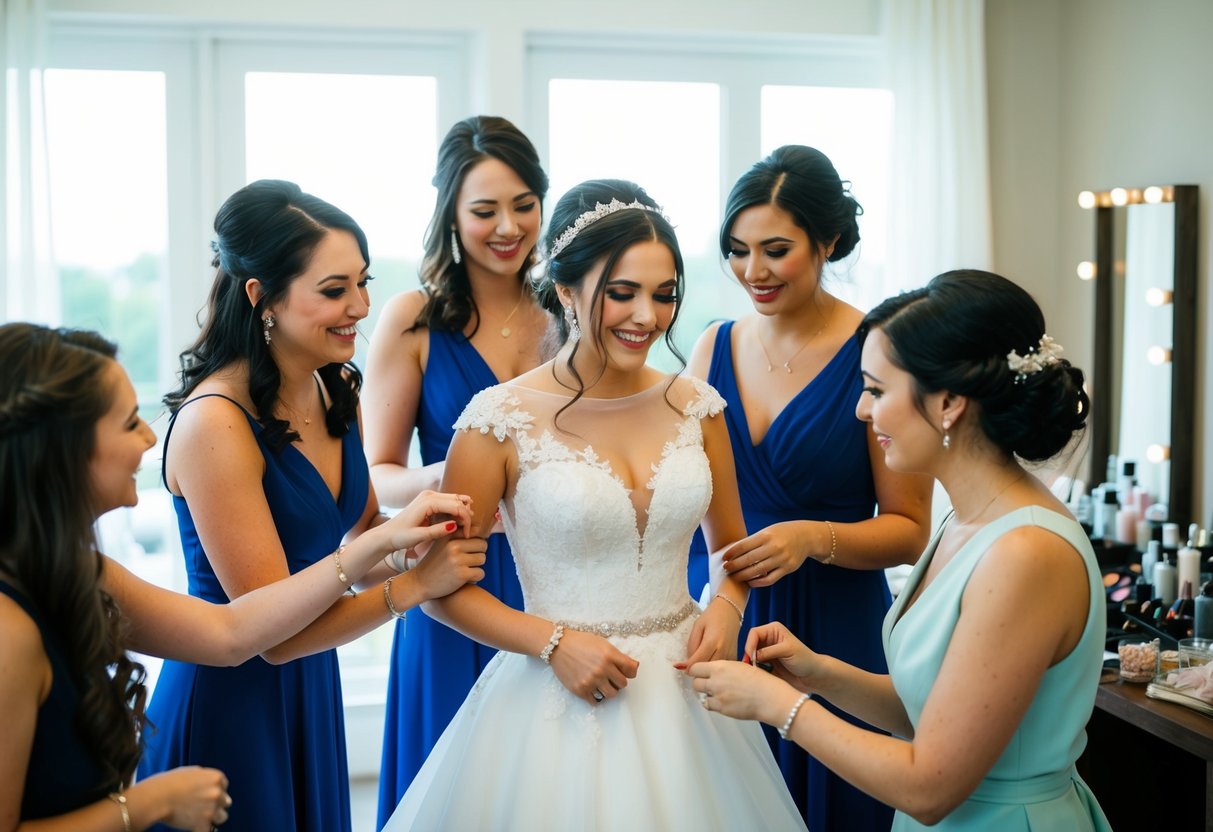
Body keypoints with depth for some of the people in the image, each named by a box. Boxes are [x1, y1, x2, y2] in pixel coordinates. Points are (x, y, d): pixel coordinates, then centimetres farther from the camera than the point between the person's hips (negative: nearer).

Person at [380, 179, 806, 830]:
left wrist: (725, 608, -6)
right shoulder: (500, 419, -12)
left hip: (683, 691, 4)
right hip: (560, 697, -4)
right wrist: (552, 643, -17)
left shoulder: (695, 407, 1)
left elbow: (731, 547, 13)